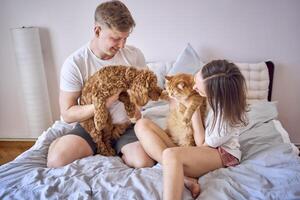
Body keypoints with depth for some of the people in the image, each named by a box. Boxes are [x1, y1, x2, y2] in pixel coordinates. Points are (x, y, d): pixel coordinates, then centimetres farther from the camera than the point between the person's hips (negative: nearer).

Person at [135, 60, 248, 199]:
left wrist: (194, 109, -18)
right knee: (142, 124, -14)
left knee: (171, 155, -40)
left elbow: (202, 144, -15)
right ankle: (184, 179, -26)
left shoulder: (229, 114, -24)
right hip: (187, 145, 8)